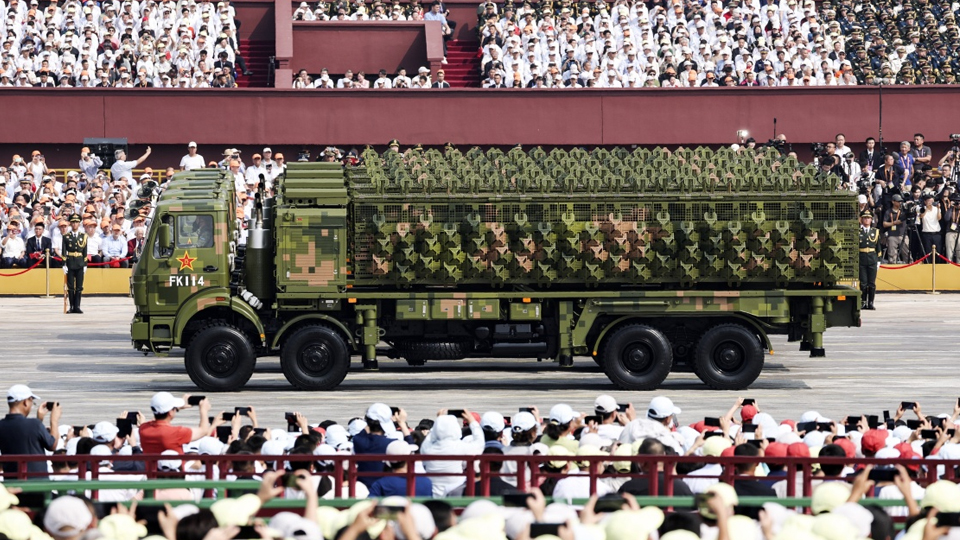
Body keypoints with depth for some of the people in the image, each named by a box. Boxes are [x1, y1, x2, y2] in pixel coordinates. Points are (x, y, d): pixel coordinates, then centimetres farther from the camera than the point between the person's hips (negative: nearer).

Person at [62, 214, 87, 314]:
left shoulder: (83, 236, 9)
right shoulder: (66, 237, 5)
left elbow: (85, 252, 9)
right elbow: (63, 252, 1)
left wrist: (85, 265, 3)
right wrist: (64, 265, -6)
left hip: (80, 264, 1)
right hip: (70, 264, -1)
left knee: (79, 286, -1)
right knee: (71, 287, 0)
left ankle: (77, 306, 0)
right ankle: (72, 307, 4)